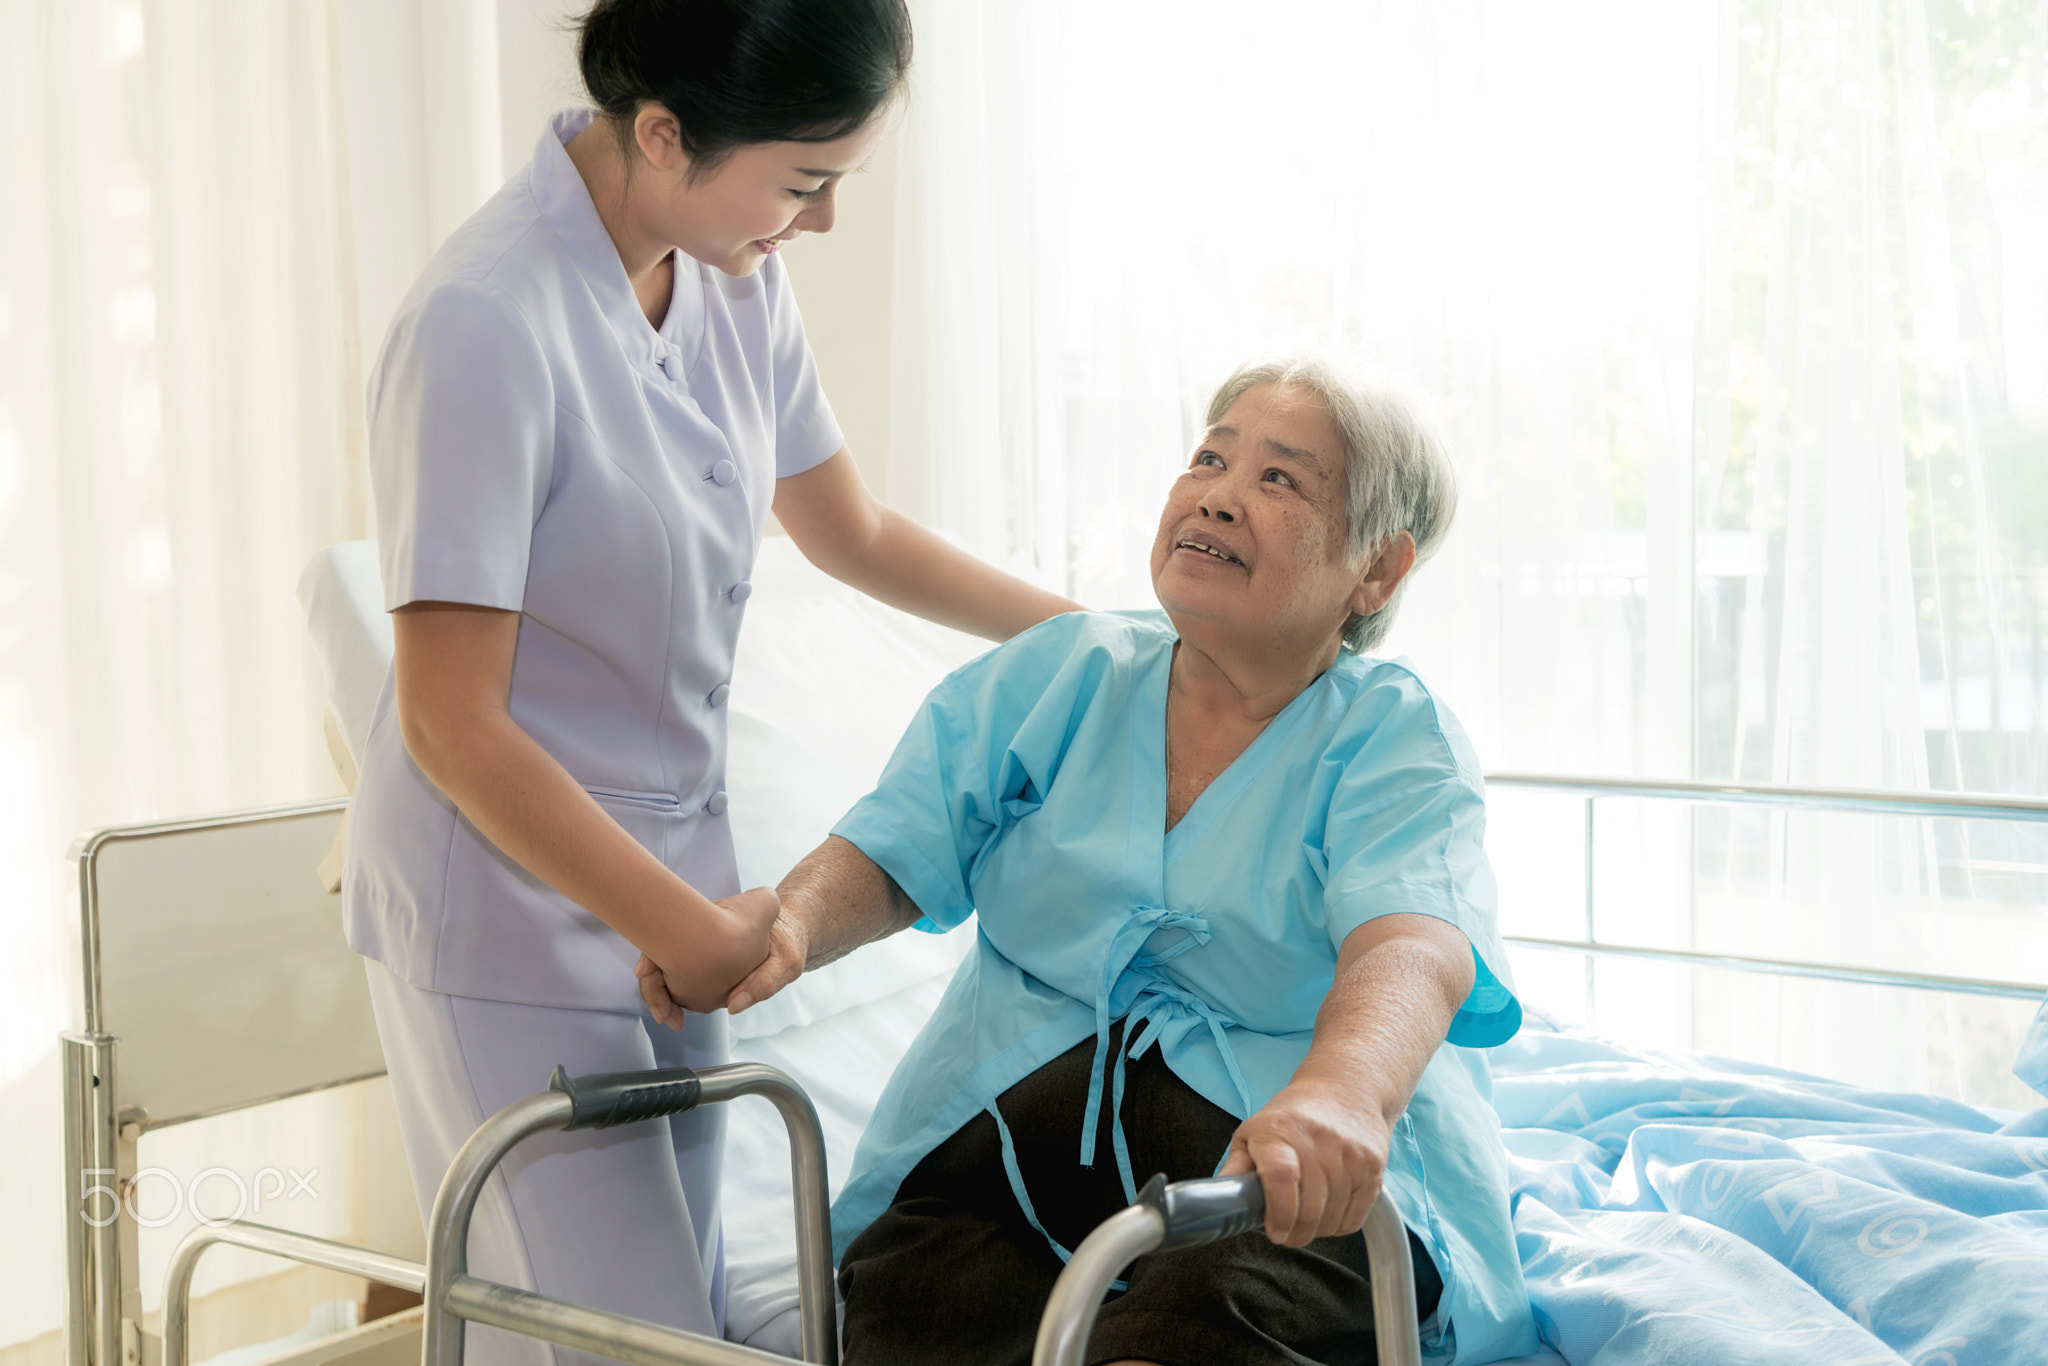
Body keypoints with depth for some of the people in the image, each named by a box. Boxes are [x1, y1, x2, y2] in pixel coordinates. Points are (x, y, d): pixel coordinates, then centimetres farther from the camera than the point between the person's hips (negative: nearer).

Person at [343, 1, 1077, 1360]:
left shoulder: (735, 279, 0)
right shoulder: (486, 326, -23)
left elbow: (853, 532, 16)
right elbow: (451, 725, -20)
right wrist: (693, 932, -17)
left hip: (671, 889, 7)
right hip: (516, 910, -7)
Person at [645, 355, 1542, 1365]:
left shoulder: (1394, 734, 0)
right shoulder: (1057, 675, 12)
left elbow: (1413, 949, -19)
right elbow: (892, 853, 4)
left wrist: (1338, 1092, -43)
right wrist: (790, 920, -20)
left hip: (1310, 1183, -3)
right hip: (1013, 1122, 3)